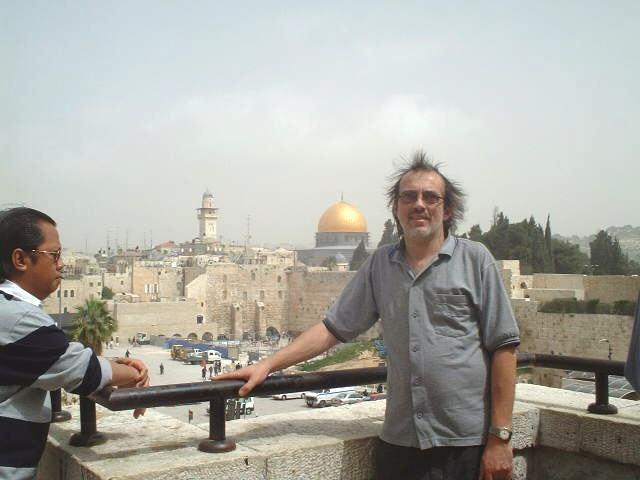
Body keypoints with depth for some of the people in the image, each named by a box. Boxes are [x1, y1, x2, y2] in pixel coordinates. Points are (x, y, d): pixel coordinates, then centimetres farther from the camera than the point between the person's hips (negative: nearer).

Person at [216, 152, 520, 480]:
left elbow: (503, 348, -3)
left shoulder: (474, 259, -1)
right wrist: (268, 365, -1)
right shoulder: (381, 264, 9)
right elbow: (334, 327, 9)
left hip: (467, 443, -2)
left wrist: (500, 438, -8)